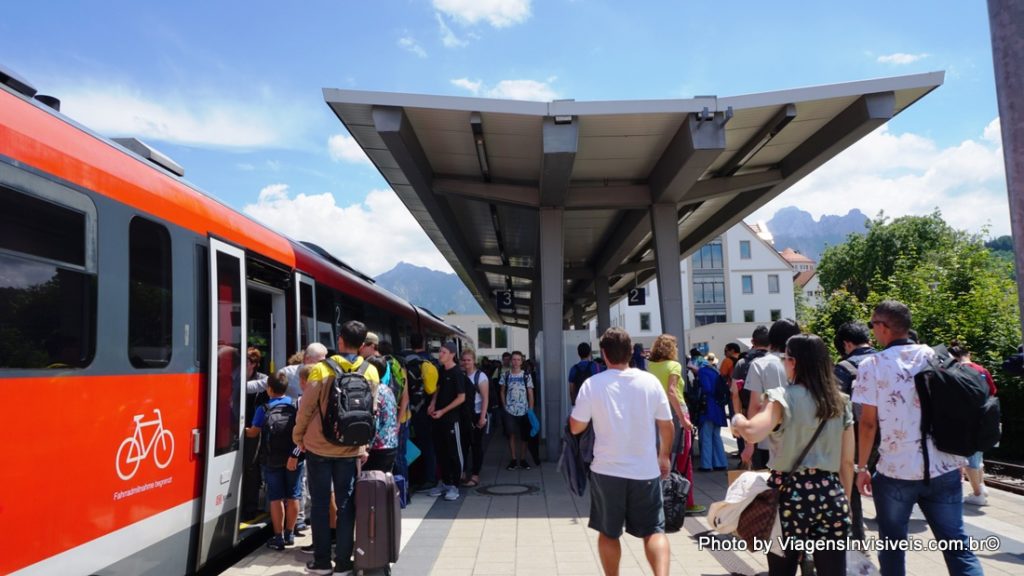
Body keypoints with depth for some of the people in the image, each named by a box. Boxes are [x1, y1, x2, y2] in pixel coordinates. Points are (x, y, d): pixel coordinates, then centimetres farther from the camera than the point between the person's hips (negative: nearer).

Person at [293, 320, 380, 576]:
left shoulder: (321, 369, -11)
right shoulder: (371, 372, -4)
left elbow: (306, 407, -7)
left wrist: (298, 436, 9)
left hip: (319, 446, -1)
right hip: (350, 449, 2)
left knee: (320, 503, 9)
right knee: (346, 503, 9)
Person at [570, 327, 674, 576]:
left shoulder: (593, 384, -10)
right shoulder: (650, 381, -4)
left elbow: (575, 427, -5)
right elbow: (667, 425, 3)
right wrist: (664, 456, 18)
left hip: (608, 470, -1)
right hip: (645, 470, 1)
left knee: (608, 533, 16)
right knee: (654, 530, 11)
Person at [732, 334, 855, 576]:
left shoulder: (784, 397, -9)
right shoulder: (840, 402, 7)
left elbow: (752, 433, -26)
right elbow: (848, 462, 10)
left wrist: (737, 421, -5)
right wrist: (845, 501, 21)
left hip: (790, 493, -4)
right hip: (830, 493, 4)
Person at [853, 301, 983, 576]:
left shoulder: (872, 365, -8)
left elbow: (868, 422, -8)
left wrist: (861, 467, 2)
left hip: (896, 471, -3)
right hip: (944, 469, 3)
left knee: (893, 549, 12)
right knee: (957, 545, 11)